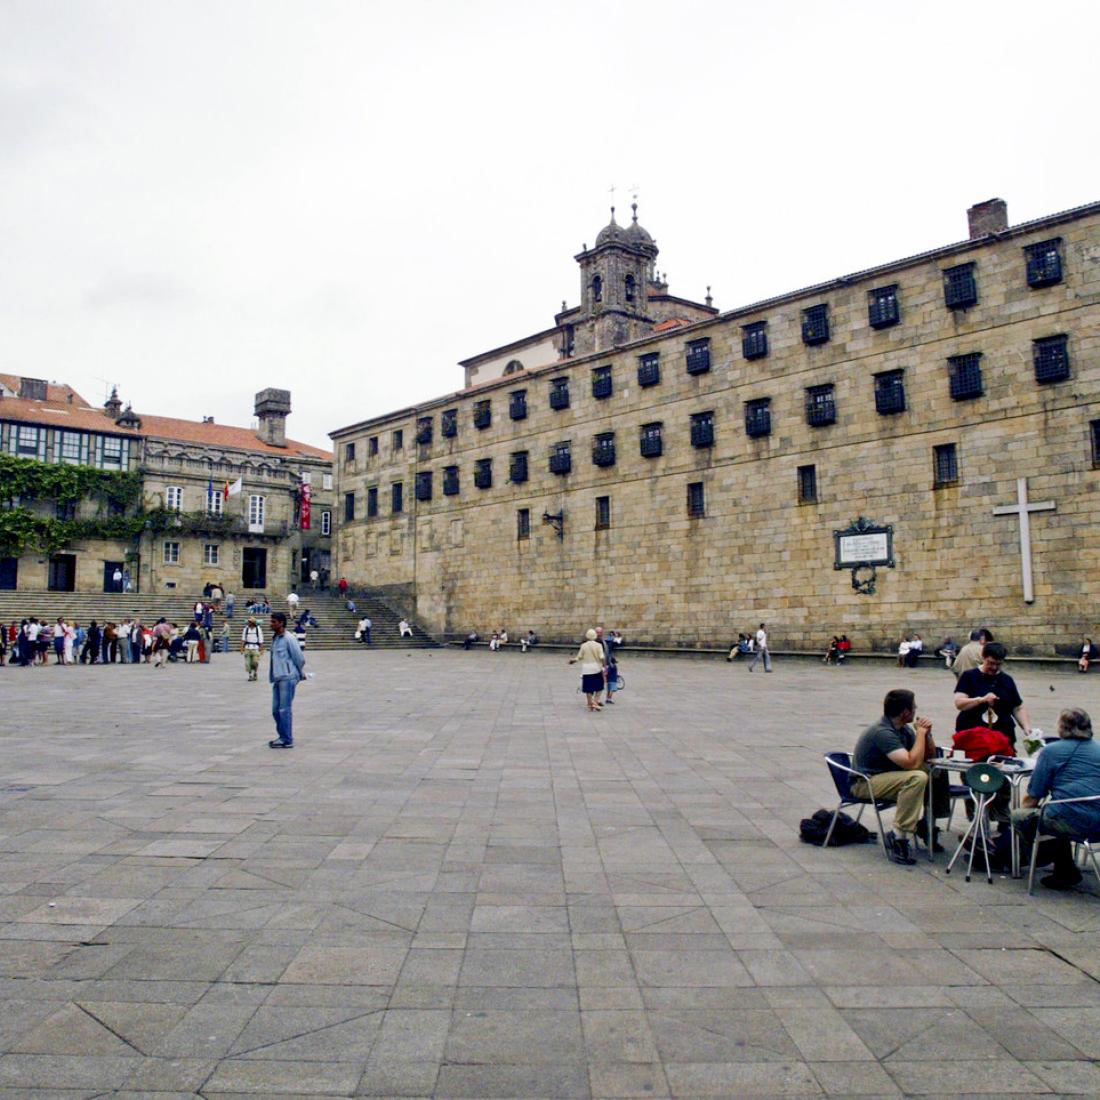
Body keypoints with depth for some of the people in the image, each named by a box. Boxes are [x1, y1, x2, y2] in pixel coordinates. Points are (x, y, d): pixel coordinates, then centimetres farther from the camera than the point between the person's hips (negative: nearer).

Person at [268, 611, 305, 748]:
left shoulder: (288, 639, -12)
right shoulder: (275, 639, 14)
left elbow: (300, 659, -8)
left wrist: (295, 673, 5)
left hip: (287, 679, -8)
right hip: (277, 679, 8)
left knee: (284, 710, -5)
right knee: (276, 710, 11)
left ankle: (287, 740, 1)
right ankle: (282, 736, 22)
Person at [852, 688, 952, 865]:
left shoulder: (903, 729, 5)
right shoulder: (882, 732, -24)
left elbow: (930, 756, 13)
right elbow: (912, 763, -30)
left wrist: (926, 733, -6)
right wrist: (920, 732, -19)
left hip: (888, 775, 10)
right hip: (865, 783, -10)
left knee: (937, 771, 4)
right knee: (917, 778, -31)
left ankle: (925, 823, 12)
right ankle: (899, 836, -27)